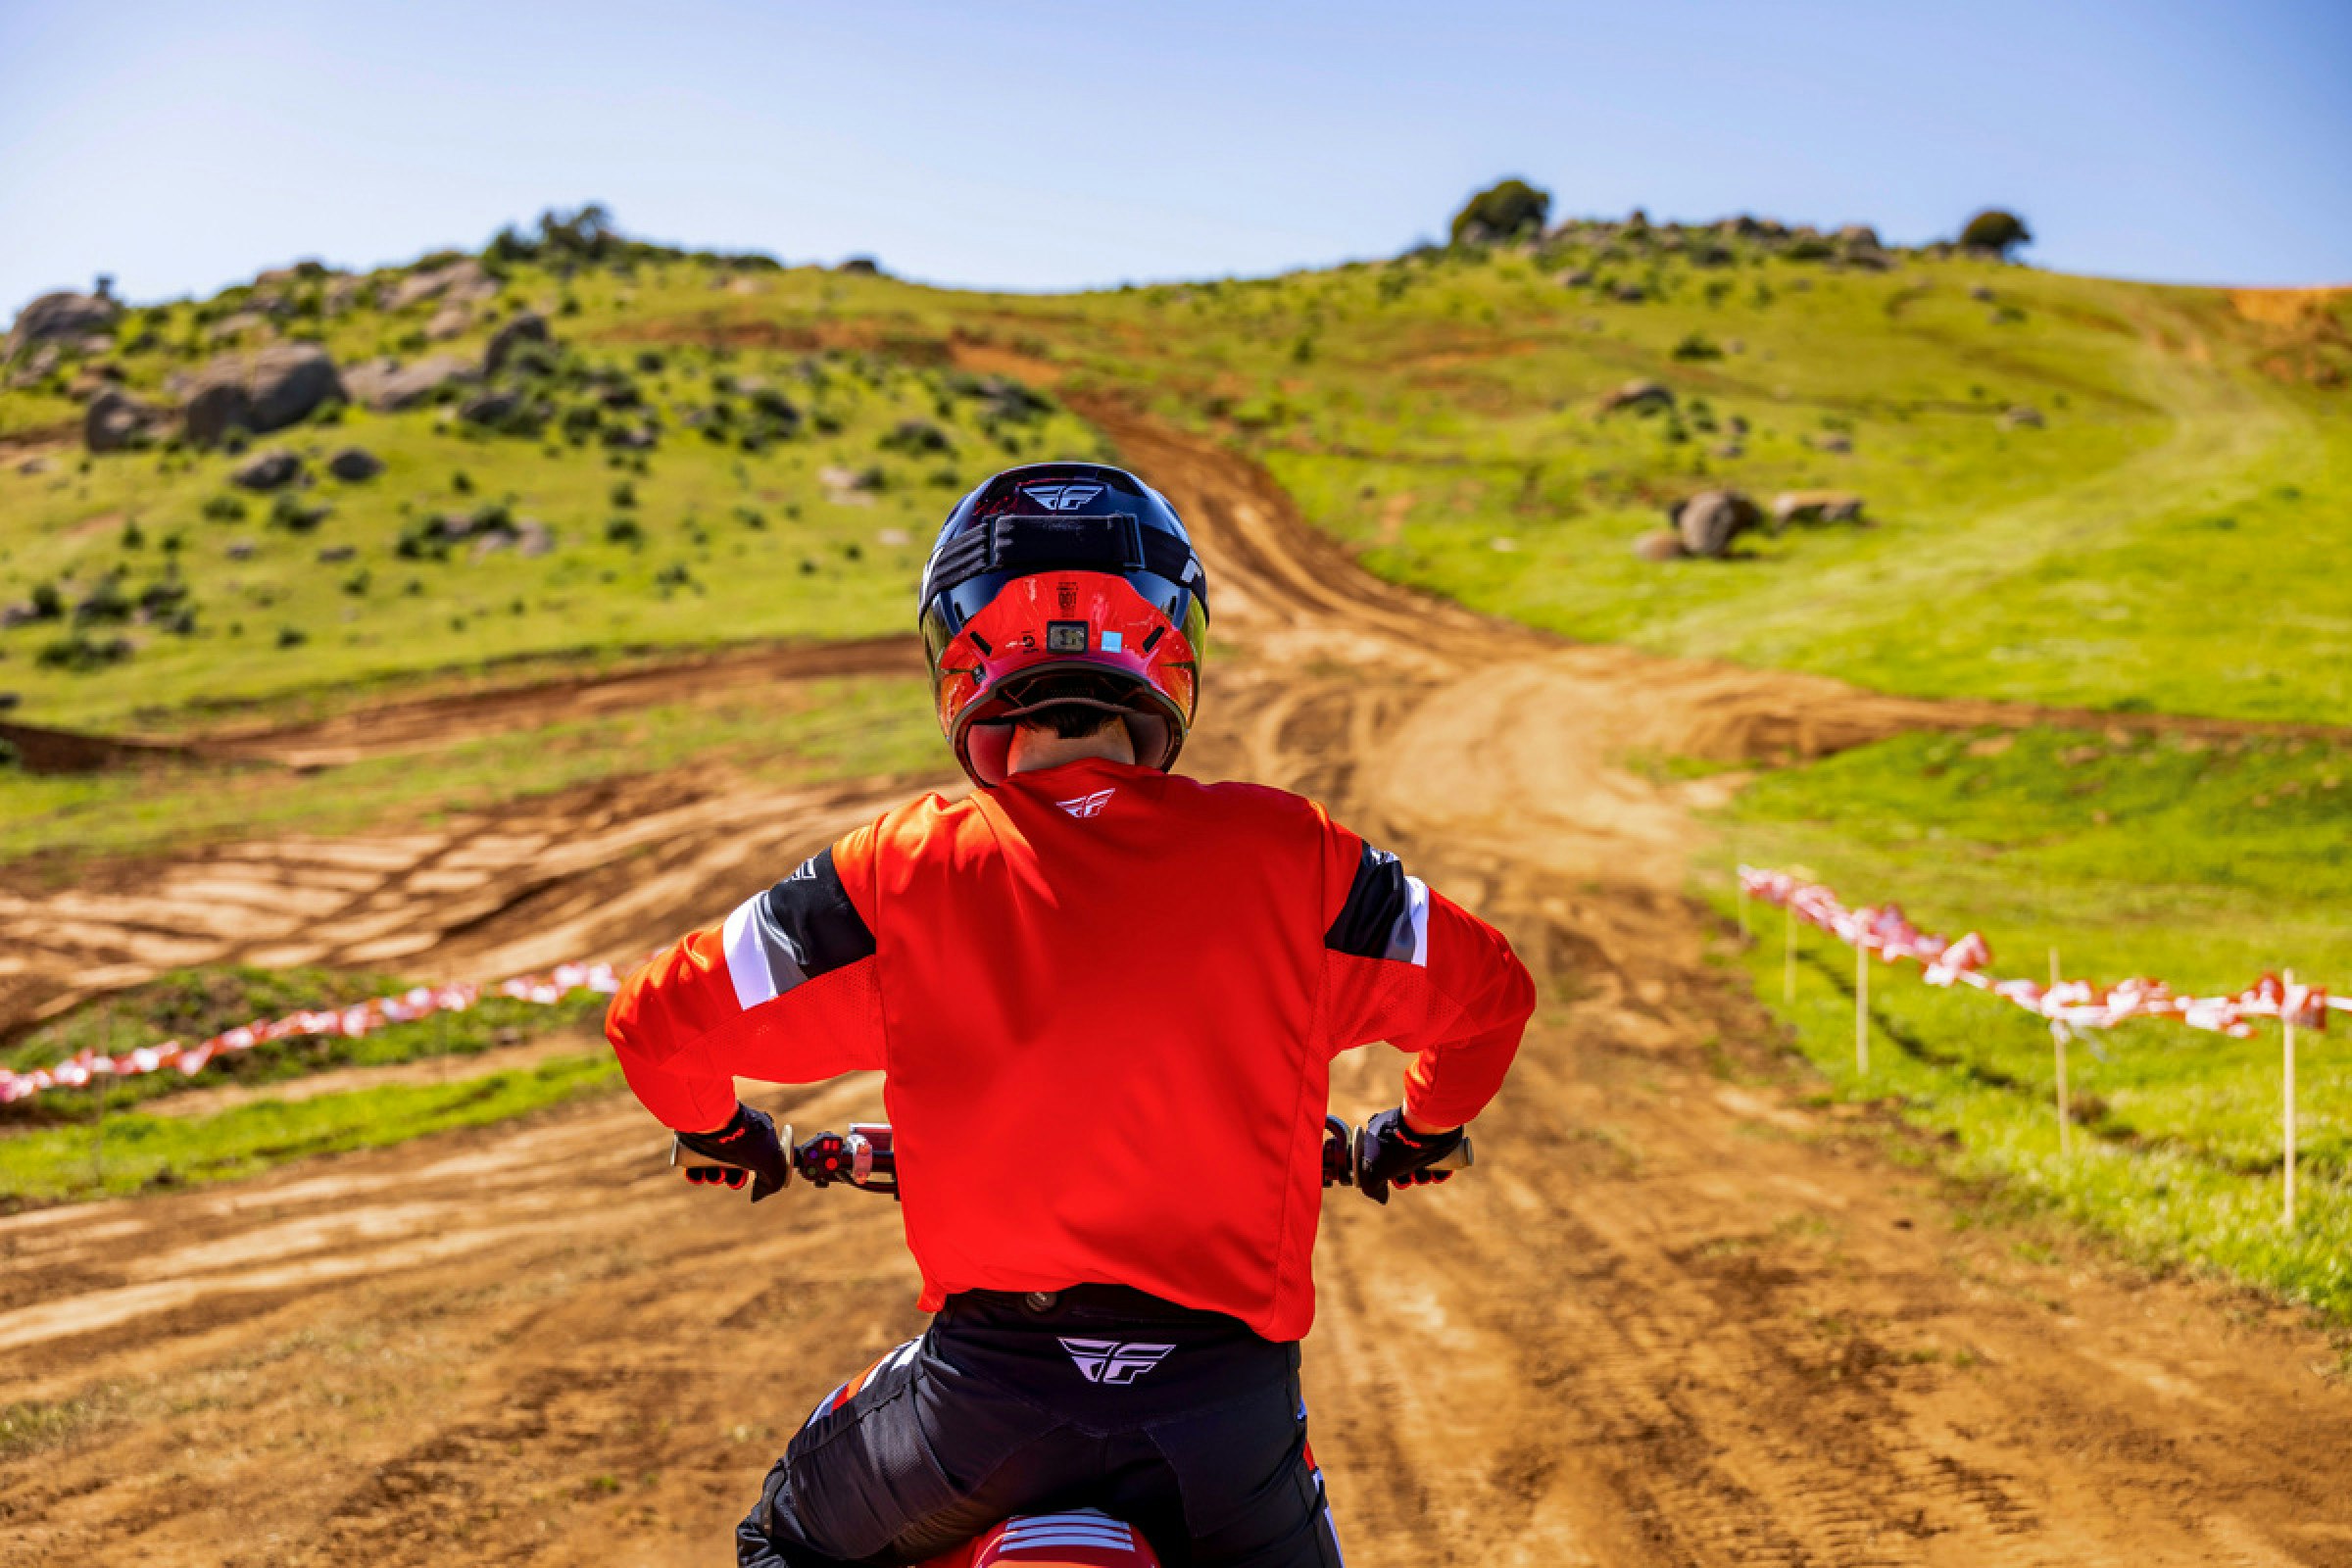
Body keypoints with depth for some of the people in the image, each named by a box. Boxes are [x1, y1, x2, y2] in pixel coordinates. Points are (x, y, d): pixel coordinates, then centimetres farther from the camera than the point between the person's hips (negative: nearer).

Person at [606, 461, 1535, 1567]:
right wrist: (1423, 1131, 31)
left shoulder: (899, 875, -4)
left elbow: (659, 1021, 3)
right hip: (1225, 1388, 1)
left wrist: (715, 1131, 25)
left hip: (988, 1391, 0)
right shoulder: (1282, 856, -2)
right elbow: (1487, 988, 10)